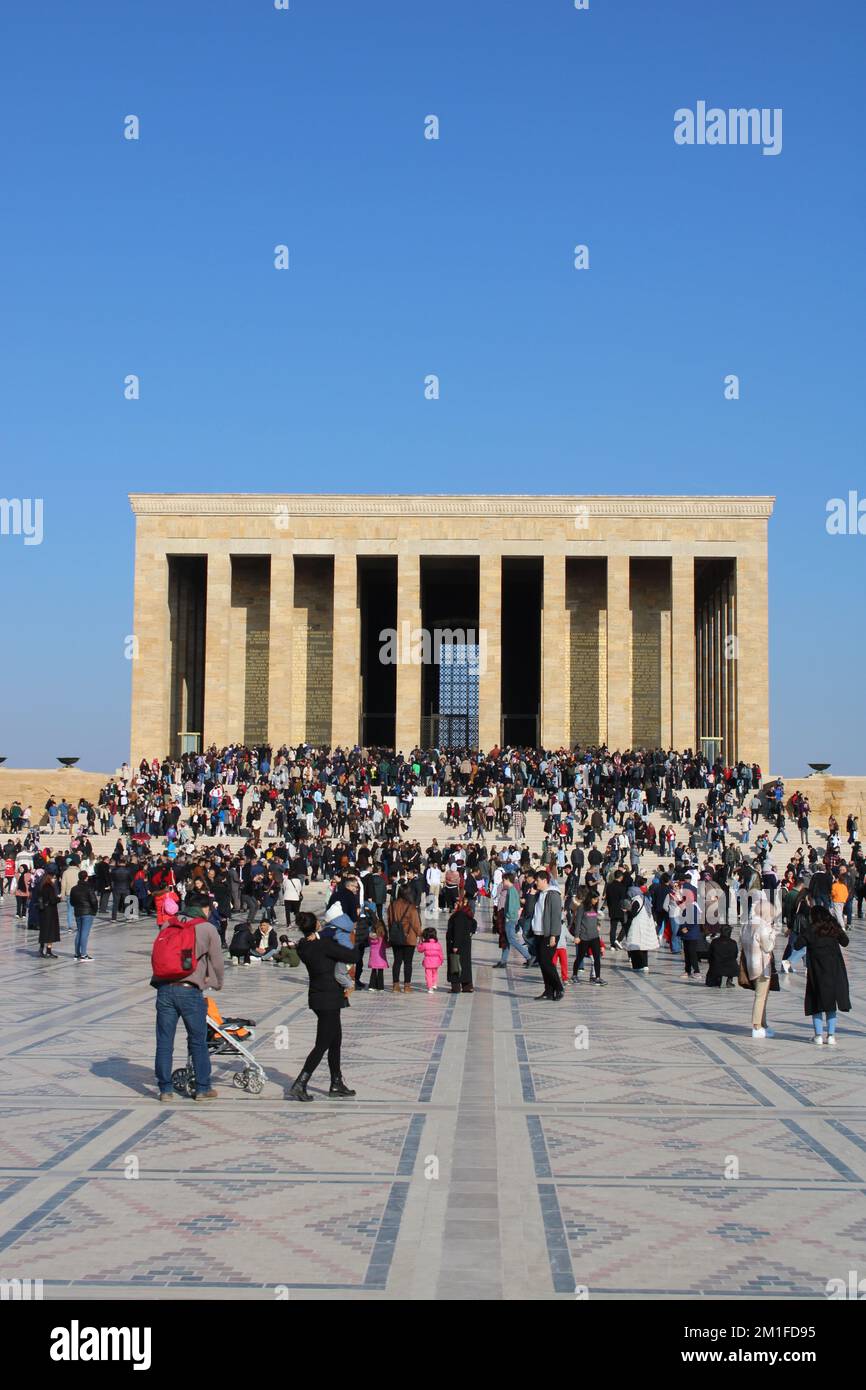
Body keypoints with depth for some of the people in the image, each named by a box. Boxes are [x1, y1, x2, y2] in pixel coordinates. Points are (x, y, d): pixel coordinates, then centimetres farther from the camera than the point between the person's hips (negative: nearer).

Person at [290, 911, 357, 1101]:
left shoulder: (303, 947, 2)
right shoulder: (324, 944, -21)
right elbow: (352, 957, -17)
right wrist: (353, 946, 2)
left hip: (318, 997, 8)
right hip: (329, 1000, -8)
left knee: (335, 1040, 18)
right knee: (322, 1044, -2)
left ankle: (337, 1084, 25)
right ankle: (299, 1085, -6)